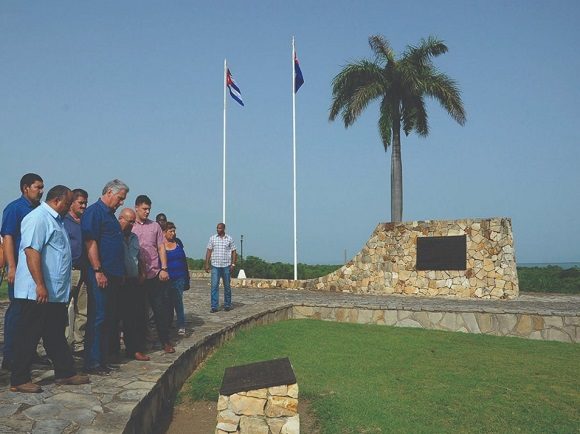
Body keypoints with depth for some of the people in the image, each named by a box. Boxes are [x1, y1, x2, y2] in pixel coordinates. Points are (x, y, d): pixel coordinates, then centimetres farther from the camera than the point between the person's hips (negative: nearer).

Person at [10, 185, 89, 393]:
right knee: (28, 336, 0)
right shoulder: (38, 218, -14)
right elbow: (31, 251, -23)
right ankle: (19, 380, 9)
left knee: (56, 335, 15)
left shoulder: (55, 220, 18)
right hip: (37, 293, -10)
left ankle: (65, 373, 24)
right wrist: (40, 285, -26)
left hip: (55, 292, 10)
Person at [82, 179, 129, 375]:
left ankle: (102, 359, 21)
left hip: (113, 275, 9)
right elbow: (90, 243, -18)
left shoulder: (110, 214, 19)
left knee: (108, 317, 12)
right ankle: (92, 363, 2)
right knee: (97, 317, -5)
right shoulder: (94, 212, -9)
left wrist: (120, 273, 20)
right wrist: (98, 271, -20)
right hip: (100, 275, -9)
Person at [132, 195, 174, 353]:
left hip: (155, 274, 1)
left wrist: (164, 269, -2)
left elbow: (161, 248, 7)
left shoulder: (155, 226, 9)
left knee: (160, 308, 3)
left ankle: (165, 341, 11)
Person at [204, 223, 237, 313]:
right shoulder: (212, 238, 4)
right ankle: (214, 306, -2)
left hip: (226, 266, 0)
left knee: (227, 286, 8)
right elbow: (209, 251, 5)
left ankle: (227, 305, 20)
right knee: (214, 286, -5)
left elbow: (234, 252, 5)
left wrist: (233, 264, -4)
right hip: (215, 266, 0)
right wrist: (207, 264, -1)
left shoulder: (229, 239, 3)